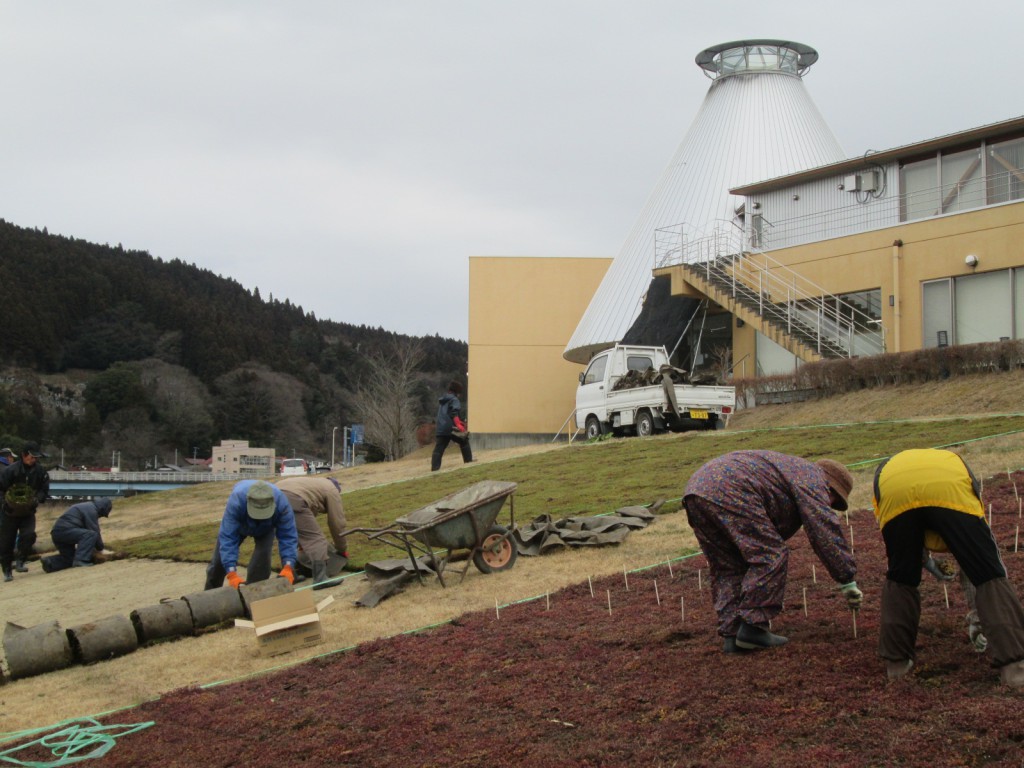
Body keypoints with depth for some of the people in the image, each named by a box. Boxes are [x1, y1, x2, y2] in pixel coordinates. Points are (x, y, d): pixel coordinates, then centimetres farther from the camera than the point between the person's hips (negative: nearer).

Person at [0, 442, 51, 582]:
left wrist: (37, 499, -13)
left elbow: (44, 490, 5)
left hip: (28, 512, 2)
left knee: (29, 535, -20)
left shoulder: (40, 472, -7)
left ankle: (19, 562, -4)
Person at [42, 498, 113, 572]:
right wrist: (100, 549, 2)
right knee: (91, 535, -22)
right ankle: (80, 560, -28)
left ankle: (50, 562, 2)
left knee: (70, 558, 21)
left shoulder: (88, 507, 25)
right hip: (65, 530, -11)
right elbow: (94, 531, -10)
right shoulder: (91, 510, -7)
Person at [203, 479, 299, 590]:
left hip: (266, 528, 0)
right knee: (220, 558, 8)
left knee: (263, 555, -23)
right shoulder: (236, 501, -47)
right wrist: (231, 573, -54)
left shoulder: (281, 503, -44)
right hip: (238, 524, 0)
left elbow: (288, 537, -38)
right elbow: (227, 538, -47)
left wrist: (288, 567, -52)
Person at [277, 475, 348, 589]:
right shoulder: (332, 491, 20)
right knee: (316, 539, -5)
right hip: (293, 500, -8)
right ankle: (320, 579, -12)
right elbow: (337, 523, 19)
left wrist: (302, 543, 55)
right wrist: (342, 549, 31)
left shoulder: (315, 484, 42)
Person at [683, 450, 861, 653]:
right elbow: (826, 533, 0)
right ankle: (752, 628, -5)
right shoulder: (812, 479, 8)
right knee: (770, 555, -3)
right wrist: (848, 581, 7)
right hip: (729, 491, -10)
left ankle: (732, 635, 9)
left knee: (728, 568, 14)